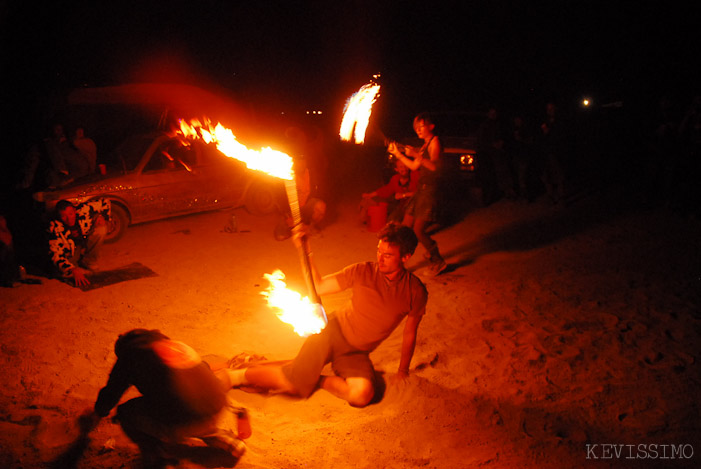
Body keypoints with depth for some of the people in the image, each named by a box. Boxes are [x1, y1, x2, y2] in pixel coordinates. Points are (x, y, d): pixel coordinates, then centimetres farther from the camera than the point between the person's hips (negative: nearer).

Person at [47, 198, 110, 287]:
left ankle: (87, 264, -10)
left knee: (101, 229, -25)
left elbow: (105, 202, -6)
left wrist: (103, 217, -22)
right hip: (71, 252, -3)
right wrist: (74, 271, -41)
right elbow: (55, 254, -31)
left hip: (87, 245, 3)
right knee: (65, 273, -31)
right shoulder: (55, 227, -30)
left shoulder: (84, 209, -24)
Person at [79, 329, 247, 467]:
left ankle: (156, 457, 9)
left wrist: (97, 413, 42)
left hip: (183, 424, -6)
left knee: (126, 412, 16)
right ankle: (226, 440, 26)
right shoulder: (174, 343, 27)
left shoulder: (131, 351, 11)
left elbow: (112, 391, 20)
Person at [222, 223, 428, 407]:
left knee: (362, 394, -28)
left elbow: (410, 333, 3)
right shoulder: (362, 272, -10)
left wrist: (402, 372, 7)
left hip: (356, 354, 1)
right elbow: (318, 287, -6)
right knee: (291, 384, -16)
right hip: (333, 331, -1)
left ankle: (317, 380, -3)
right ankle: (237, 375, 7)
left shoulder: (416, 292, -9)